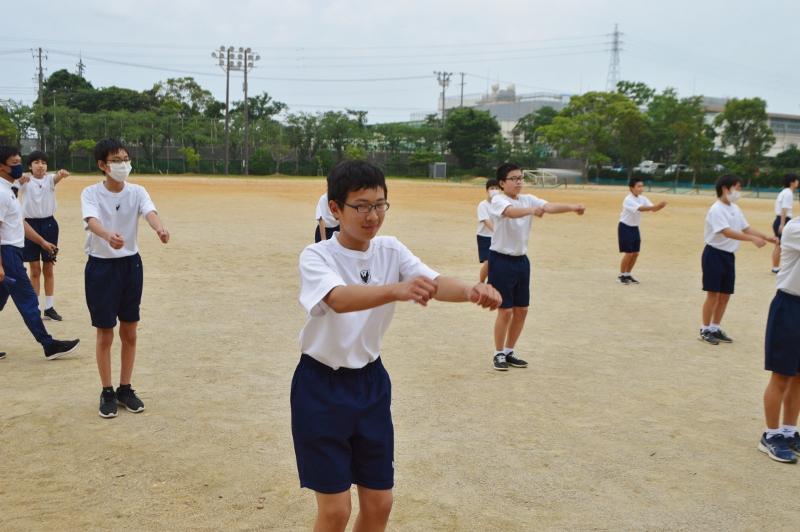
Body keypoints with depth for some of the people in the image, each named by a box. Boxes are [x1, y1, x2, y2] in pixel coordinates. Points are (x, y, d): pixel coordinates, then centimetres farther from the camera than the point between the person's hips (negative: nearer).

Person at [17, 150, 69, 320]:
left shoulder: (50, 179, 0)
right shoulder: (25, 181, -3)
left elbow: (56, 178, -23)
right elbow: (19, 182, -26)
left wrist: (62, 174, -48)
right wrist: (22, 179, -51)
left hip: (49, 224, 2)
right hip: (31, 225, -1)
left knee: (48, 269, 8)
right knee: (35, 270, 3)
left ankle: (49, 308, 16)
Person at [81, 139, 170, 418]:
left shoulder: (137, 192, -2)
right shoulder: (91, 193, -10)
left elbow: (150, 212, -23)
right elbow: (92, 221, -30)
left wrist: (159, 228, -47)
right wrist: (109, 236, -54)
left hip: (131, 264, 3)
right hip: (101, 266, -3)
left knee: (129, 334, 10)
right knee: (105, 334, 4)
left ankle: (125, 389, 25)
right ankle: (107, 392, 19)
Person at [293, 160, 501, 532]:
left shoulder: (391, 251, -3)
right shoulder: (316, 257, -17)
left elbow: (434, 281, -22)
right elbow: (339, 299, -39)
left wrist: (471, 291, -44)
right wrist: (397, 290, -58)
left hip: (370, 382, 5)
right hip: (322, 386, -5)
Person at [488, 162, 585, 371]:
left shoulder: (528, 199, 4)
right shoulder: (498, 200, -13)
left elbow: (550, 207, -14)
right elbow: (511, 212, -36)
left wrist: (572, 207, -33)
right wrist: (532, 210, -55)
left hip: (521, 260, 7)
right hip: (501, 260, -6)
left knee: (521, 309, 10)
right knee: (506, 310, -4)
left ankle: (509, 352, 25)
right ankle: (499, 354, 12)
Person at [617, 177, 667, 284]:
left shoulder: (643, 198, 0)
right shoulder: (628, 200, -23)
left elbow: (653, 209, -9)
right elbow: (641, 208, -38)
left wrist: (660, 206, -30)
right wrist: (656, 206, -47)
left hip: (635, 228, 7)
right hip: (625, 227, -7)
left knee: (636, 253, 7)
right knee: (628, 253, -8)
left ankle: (628, 274, 21)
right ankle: (621, 275, 7)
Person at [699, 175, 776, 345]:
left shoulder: (735, 209, 10)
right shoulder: (717, 210, -17)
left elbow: (747, 229, 10)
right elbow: (728, 233, -28)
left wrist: (768, 238, -2)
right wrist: (753, 239, -35)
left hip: (729, 255, 8)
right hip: (714, 254, -8)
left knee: (725, 295, 10)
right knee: (713, 294, -4)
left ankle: (715, 328, 21)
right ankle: (705, 330, 7)